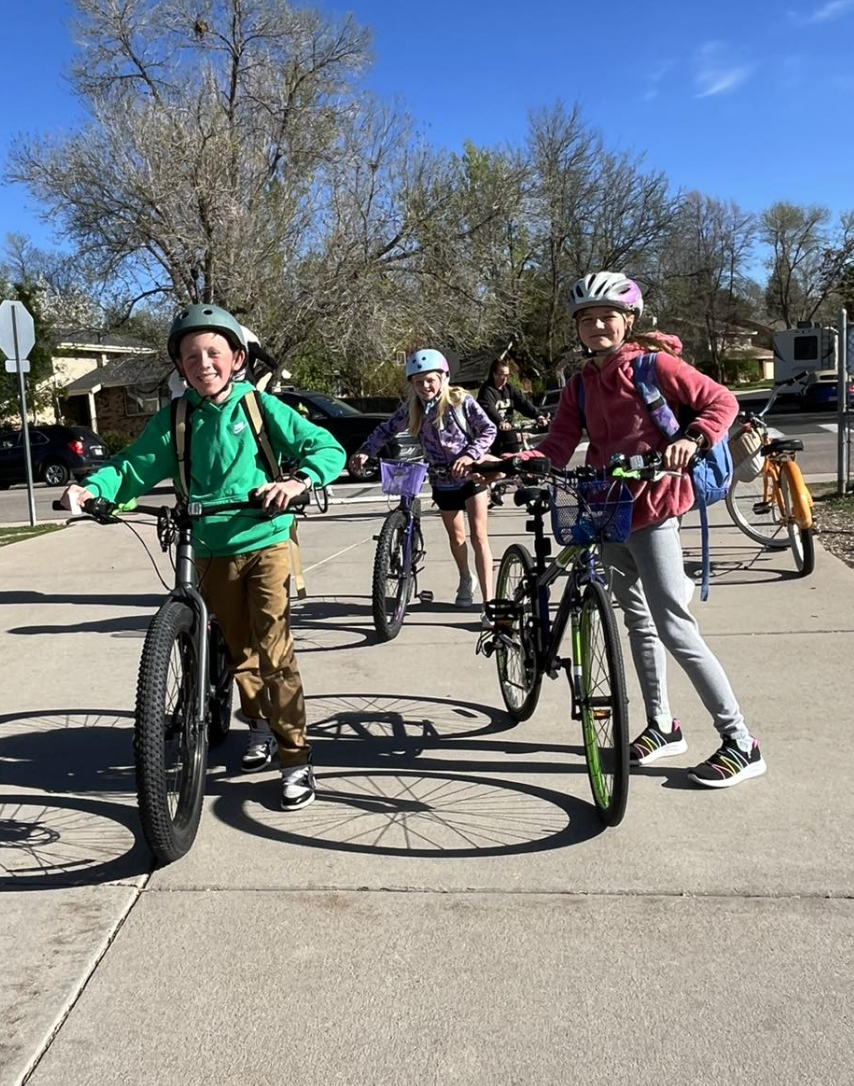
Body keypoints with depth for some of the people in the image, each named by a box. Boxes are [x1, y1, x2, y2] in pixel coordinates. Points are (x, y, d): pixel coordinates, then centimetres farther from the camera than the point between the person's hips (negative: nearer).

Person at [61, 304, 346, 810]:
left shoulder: (261, 407, -6)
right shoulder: (174, 419, 1)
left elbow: (328, 448, -9)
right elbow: (134, 467, -3)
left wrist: (299, 481, -27)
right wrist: (92, 487, -22)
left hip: (266, 543, -3)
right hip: (213, 551, 3)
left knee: (274, 649, -10)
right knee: (239, 648, 15)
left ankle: (297, 758, -1)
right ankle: (260, 723, 40)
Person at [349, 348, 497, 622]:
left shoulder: (461, 400, -15)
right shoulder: (412, 407, -6)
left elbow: (488, 430, -13)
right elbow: (386, 429, 0)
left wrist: (470, 455, -28)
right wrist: (365, 451, -14)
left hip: (470, 475, -4)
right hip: (442, 481, 4)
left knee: (478, 536, -10)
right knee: (456, 536, 16)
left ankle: (488, 600, -10)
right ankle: (465, 580, 43)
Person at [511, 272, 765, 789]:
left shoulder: (654, 364, -6)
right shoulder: (581, 385, 10)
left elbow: (722, 401, -8)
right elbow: (556, 447, 1)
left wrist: (692, 437, -26)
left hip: (652, 509, -7)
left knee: (673, 626, -10)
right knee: (638, 620, 16)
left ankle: (740, 743, 0)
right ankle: (662, 725, 31)